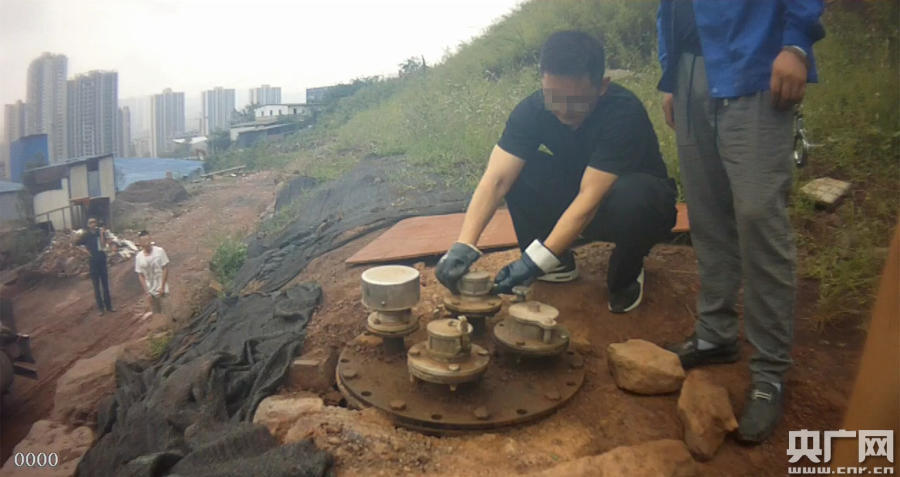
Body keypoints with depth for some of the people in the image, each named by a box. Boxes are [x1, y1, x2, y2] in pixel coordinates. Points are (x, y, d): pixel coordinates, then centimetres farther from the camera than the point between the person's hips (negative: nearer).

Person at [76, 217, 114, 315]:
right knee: (96, 286, 5)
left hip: (102, 261, 1)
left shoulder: (100, 232, -2)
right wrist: (84, 250, -7)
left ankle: (108, 306, 17)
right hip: (93, 262, -1)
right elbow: (76, 245, 4)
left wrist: (102, 234, -20)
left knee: (105, 284, 8)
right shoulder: (86, 235, -4)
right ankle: (101, 307, 11)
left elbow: (103, 246, -13)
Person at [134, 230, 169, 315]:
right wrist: (146, 292, -6)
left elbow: (165, 269, -8)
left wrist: (162, 287, -10)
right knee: (153, 312, 9)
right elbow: (141, 275, -1)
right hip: (150, 290, 2)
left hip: (161, 289, -2)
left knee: (162, 311, 2)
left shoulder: (159, 251, -12)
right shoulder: (138, 257, -6)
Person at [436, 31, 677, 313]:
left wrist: (535, 261, -42)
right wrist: (463, 246, -40)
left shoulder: (624, 111, -30)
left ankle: (627, 275, -6)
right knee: (516, 169, -20)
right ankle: (559, 264, -2)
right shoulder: (533, 110, -18)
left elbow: (591, 198, -36)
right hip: (573, 204, 4)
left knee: (631, 197, -39)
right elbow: (496, 179, -27)